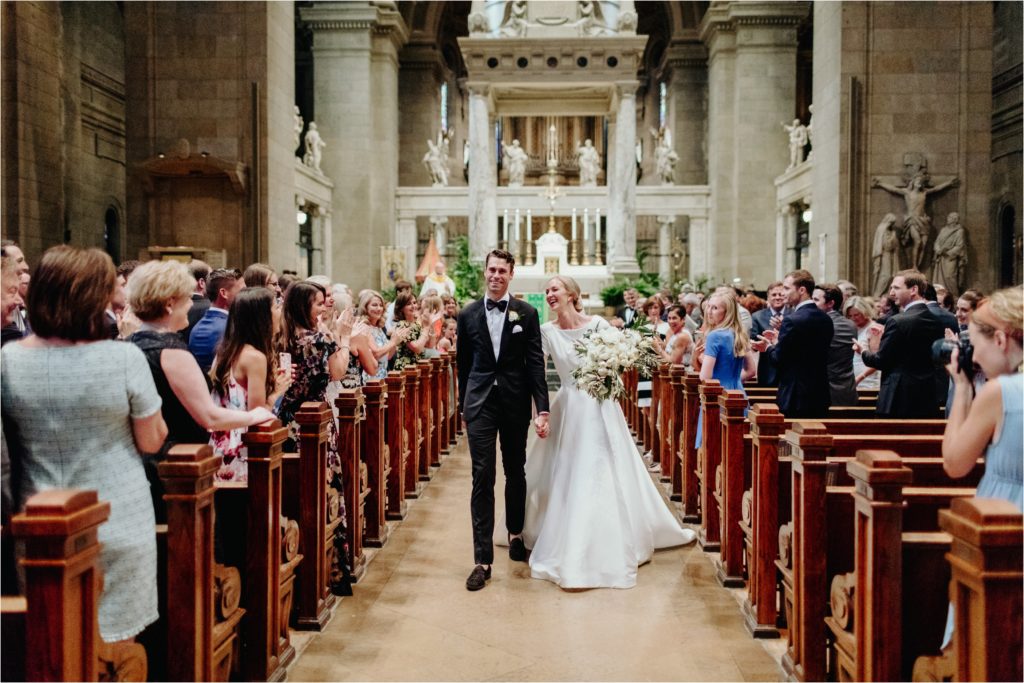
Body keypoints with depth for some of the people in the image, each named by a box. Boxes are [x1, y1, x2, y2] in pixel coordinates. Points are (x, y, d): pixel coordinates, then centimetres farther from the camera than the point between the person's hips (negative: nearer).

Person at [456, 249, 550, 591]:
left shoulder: (526, 313, -1)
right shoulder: (468, 315, 4)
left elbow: (536, 363, -4)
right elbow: (463, 364, 11)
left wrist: (542, 409, -9)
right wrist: (463, 406, 14)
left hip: (516, 403, 0)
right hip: (480, 404, 0)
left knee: (516, 473, 15)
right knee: (482, 479, -4)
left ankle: (515, 534, 38)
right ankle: (483, 560, -2)